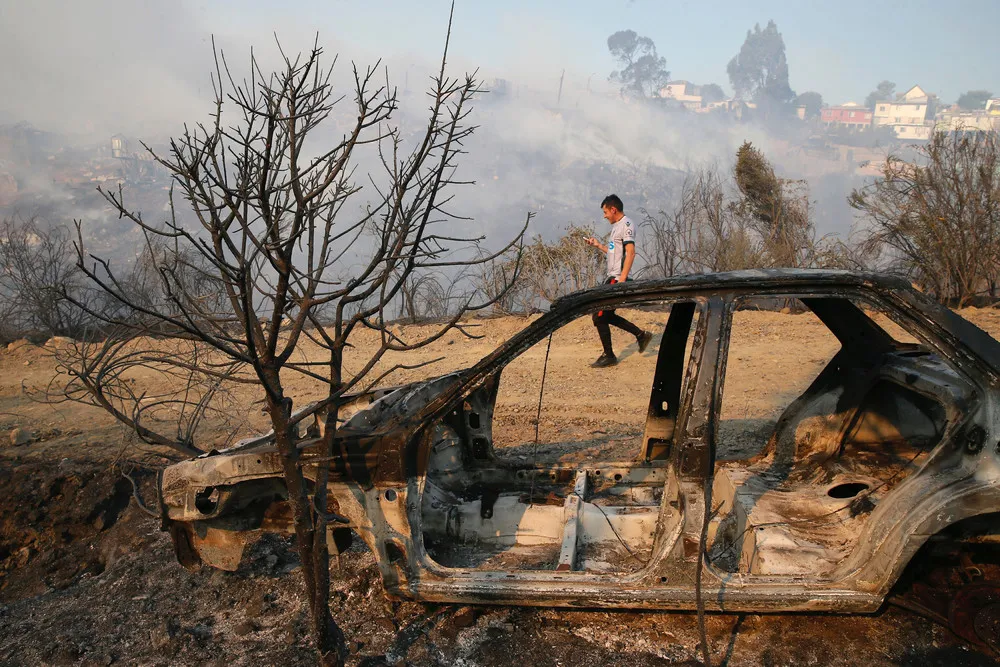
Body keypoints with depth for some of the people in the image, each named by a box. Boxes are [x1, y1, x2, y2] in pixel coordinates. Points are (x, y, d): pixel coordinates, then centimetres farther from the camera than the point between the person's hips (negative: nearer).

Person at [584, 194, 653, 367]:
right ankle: (641, 334, 21)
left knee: (599, 316, -7)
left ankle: (609, 356, 3)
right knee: (606, 315, 15)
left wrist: (622, 279, -28)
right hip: (612, 277, 10)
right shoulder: (617, 226, 19)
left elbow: (630, 253, -22)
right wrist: (599, 245, 21)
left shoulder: (626, 225, -12)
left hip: (617, 278, -10)